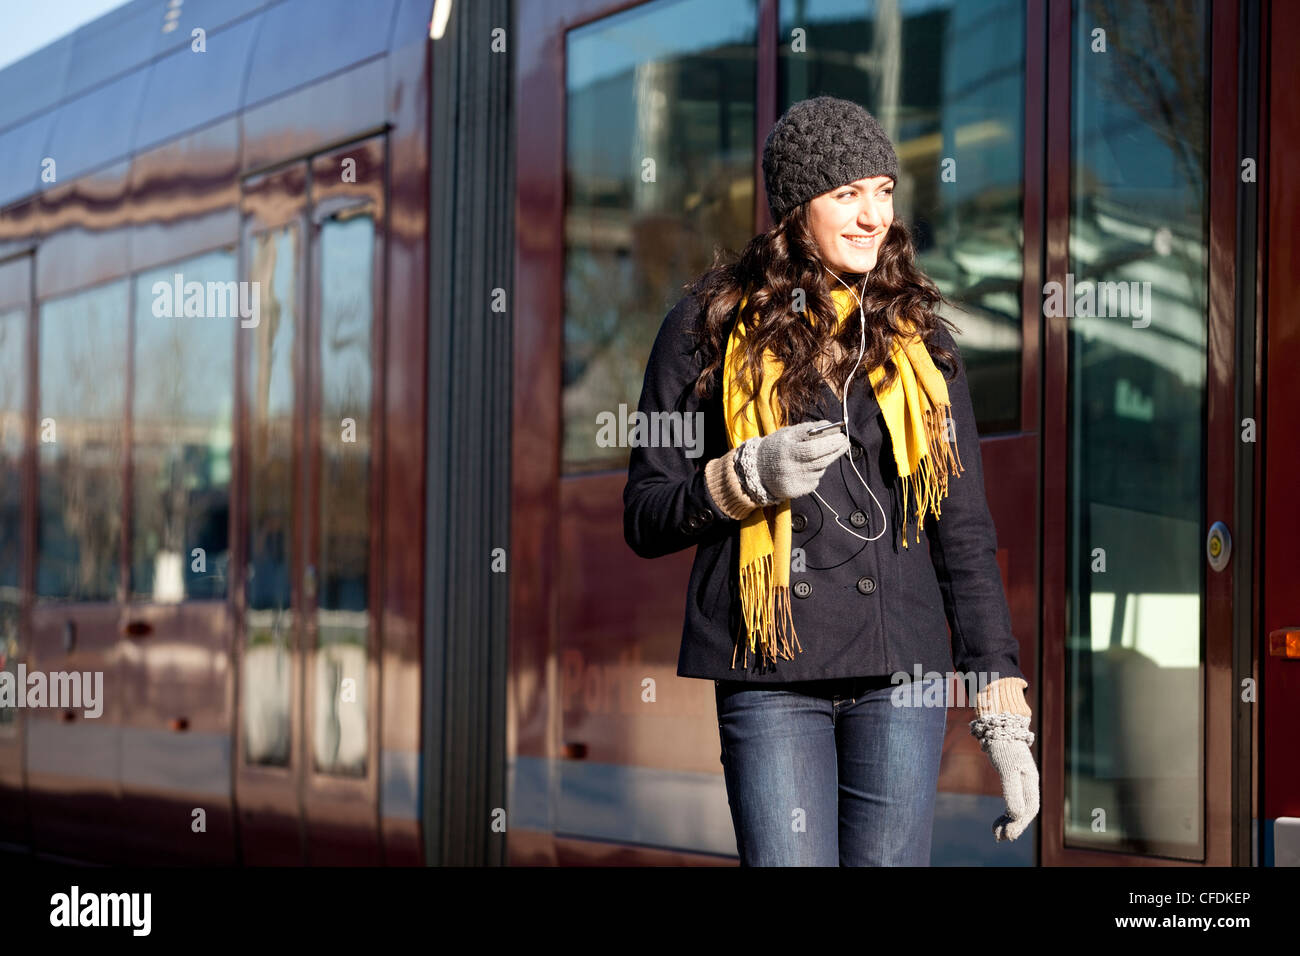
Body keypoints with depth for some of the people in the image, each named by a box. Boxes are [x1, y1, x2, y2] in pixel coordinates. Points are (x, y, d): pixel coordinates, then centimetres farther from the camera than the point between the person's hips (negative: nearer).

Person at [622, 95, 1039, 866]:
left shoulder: (917, 336, 11)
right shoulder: (713, 326, 4)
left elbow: (966, 537, 10)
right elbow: (645, 520, 5)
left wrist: (1004, 712, 3)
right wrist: (748, 477, -14)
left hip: (901, 669, 2)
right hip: (771, 676, -2)